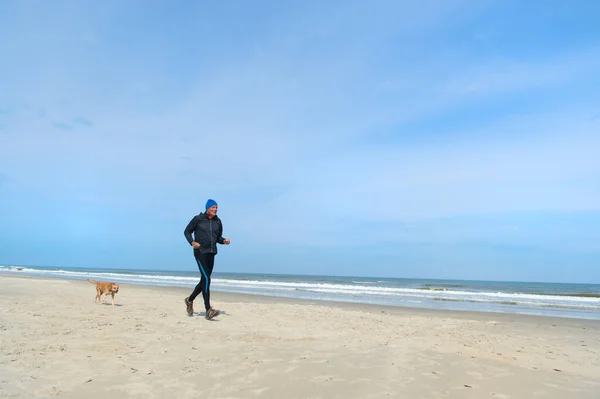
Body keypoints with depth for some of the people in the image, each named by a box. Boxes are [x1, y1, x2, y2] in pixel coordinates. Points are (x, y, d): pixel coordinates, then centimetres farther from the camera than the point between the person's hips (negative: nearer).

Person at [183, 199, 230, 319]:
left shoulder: (218, 222, 10)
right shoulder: (198, 219, -3)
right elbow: (187, 231, 4)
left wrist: (224, 241, -3)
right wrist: (192, 242, -14)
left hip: (211, 254, 6)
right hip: (200, 253, -6)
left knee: (204, 280, 13)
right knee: (206, 279, -16)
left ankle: (190, 300, 37)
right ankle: (208, 310, -16)